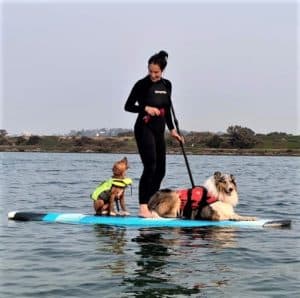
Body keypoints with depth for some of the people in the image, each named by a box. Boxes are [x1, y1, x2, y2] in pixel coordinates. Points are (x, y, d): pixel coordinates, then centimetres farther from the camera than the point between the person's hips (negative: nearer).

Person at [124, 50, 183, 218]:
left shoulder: (167, 85, 11)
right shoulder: (142, 84, -7)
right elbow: (128, 106, -4)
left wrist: (172, 129, 16)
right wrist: (145, 108, -18)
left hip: (159, 130, 7)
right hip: (144, 129, -7)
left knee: (160, 170, 5)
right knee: (150, 167, -16)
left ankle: (150, 206, 13)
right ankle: (143, 208, -13)